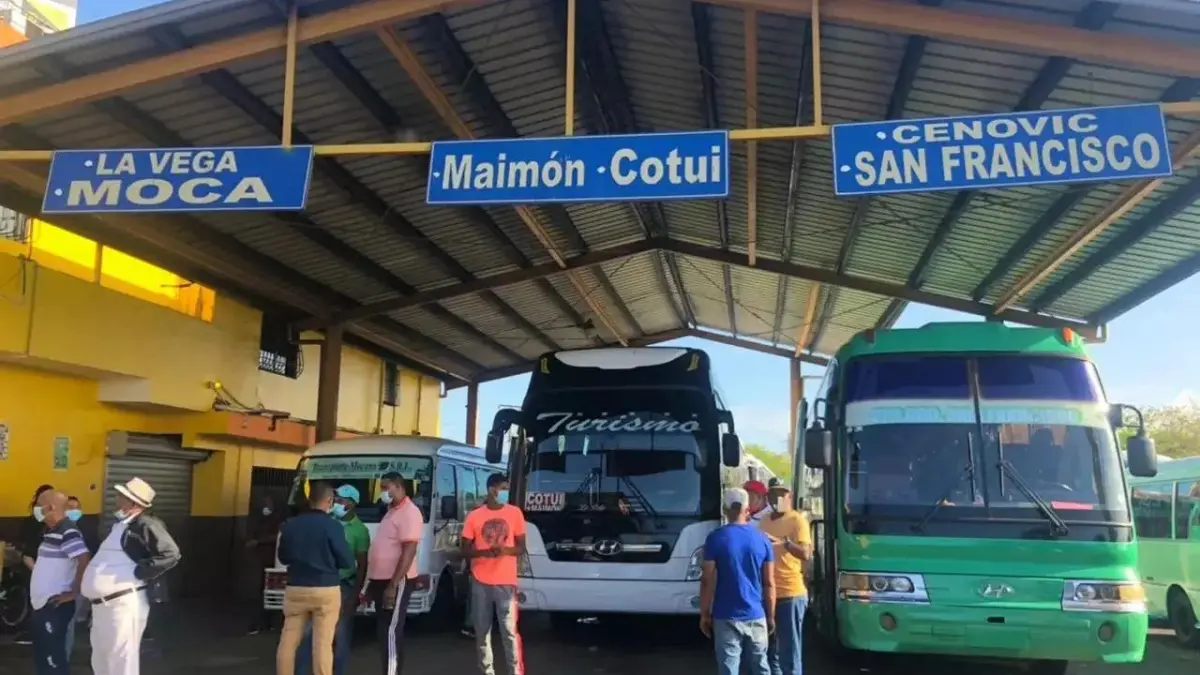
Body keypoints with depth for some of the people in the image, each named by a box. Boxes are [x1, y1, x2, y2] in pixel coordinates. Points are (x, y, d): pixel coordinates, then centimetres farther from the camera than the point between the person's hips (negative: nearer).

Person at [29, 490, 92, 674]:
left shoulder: (68, 532, -19)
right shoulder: (52, 531, 12)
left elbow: (85, 561, -28)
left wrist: (73, 593, -22)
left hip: (55, 605, -10)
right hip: (42, 604, 10)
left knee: (53, 655, -2)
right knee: (41, 654, 18)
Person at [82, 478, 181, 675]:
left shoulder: (145, 525, -12)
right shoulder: (119, 525, 17)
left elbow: (170, 554, -22)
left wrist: (138, 573, -19)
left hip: (125, 603, -10)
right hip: (102, 605, 10)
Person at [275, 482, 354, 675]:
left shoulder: (290, 525, 1)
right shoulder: (332, 526, -12)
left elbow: (283, 557, 15)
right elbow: (347, 561, -6)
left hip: (295, 589, 4)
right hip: (326, 590, -4)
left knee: (288, 641, 10)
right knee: (322, 643, 1)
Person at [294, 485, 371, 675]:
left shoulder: (359, 530, -5)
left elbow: (362, 566, -5)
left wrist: (355, 595, -9)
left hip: (344, 587, -3)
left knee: (341, 635, 4)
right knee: (306, 631, 2)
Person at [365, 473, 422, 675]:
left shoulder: (409, 512, -14)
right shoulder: (391, 512, 17)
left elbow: (409, 551, -21)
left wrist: (393, 585, -24)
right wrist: (372, 583, 20)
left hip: (396, 582, -10)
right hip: (382, 580, 10)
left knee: (391, 632, -9)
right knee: (383, 631, 12)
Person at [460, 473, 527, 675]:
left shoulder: (514, 513, 1)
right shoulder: (474, 516, 0)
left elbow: (521, 548, 6)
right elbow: (465, 551, 5)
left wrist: (506, 550, -16)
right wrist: (485, 552, -15)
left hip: (506, 582, -1)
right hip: (480, 582, 1)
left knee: (510, 631, -5)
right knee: (482, 631, 8)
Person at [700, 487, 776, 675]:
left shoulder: (716, 538, -7)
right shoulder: (762, 539, 2)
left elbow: (708, 581, -8)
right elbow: (769, 583, 3)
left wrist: (704, 614, 1)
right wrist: (771, 616, 12)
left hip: (727, 618, -3)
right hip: (756, 617, 3)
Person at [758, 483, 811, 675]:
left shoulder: (797, 520, -7)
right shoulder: (764, 521, 13)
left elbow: (806, 553, -21)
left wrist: (784, 542, -35)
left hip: (790, 594, -7)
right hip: (767, 594, 7)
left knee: (789, 655, -4)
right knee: (769, 652, 15)